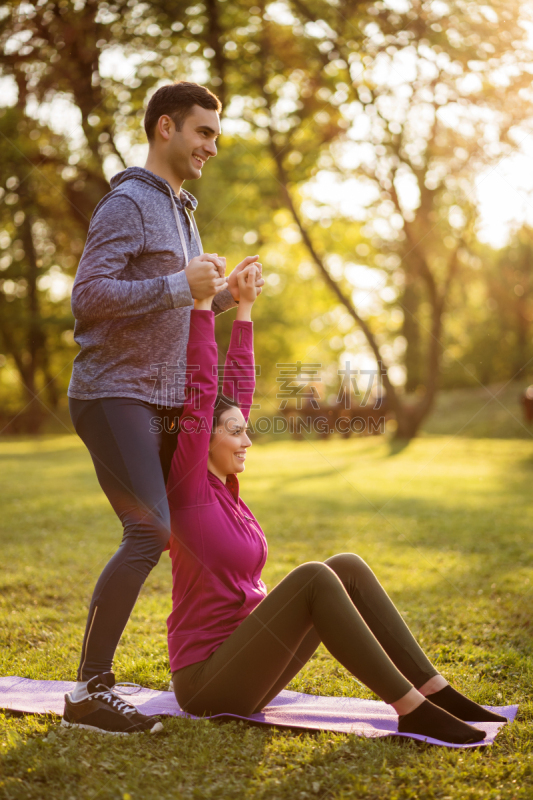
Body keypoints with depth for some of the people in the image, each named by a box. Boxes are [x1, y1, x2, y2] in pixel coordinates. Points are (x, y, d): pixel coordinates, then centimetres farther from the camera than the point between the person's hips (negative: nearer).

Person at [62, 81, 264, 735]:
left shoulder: (181, 212, 23)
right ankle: (88, 692, -12)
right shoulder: (128, 203, -7)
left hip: (164, 403, 10)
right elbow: (88, 297, -19)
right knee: (149, 532, -18)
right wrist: (181, 285, -20)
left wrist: (223, 296, 10)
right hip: (114, 394, -9)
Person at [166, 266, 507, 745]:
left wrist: (245, 308, 13)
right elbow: (200, 392, -19)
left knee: (348, 568, -6)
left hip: (245, 670, 9)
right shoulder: (185, 489, -11)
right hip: (207, 682, -8)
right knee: (313, 577, -28)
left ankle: (436, 691, -10)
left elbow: (238, 390, 12)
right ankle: (412, 711, -25)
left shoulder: (222, 487, 10)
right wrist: (203, 304, -16)